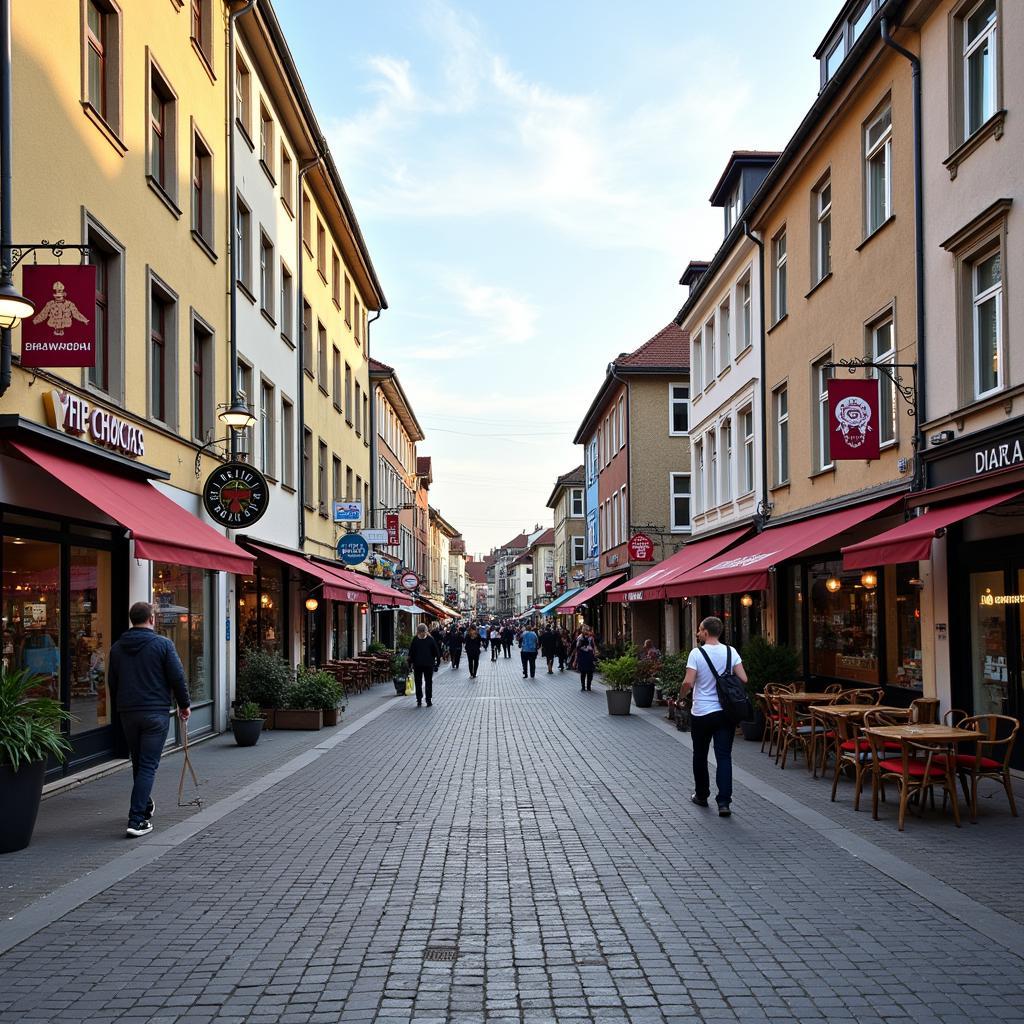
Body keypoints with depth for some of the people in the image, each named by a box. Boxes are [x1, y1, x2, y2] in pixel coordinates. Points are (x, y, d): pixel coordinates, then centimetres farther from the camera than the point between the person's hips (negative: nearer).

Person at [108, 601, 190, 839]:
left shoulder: (117, 647, 7)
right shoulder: (162, 644, -8)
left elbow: (112, 682, 14)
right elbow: (177, 677, -8)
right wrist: (184, 704, 5)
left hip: (127, 713, 5)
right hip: (156, 712, -5)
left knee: (138, 764, 20)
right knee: (148, 766, -4)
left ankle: (146, 808, 35)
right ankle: (137, 820, -12)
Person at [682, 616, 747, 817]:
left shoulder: (697, 653, -11)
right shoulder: (731, 652, -1)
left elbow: (688, 683, -17)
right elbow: (743, 679, -3)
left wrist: (682, 693, 4)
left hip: (701, 713, -2)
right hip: (726, 712, 2)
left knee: (700, 755, 15)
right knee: (724, 756, 1)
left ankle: (702, 795, 27)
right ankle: (724, 802, -7)